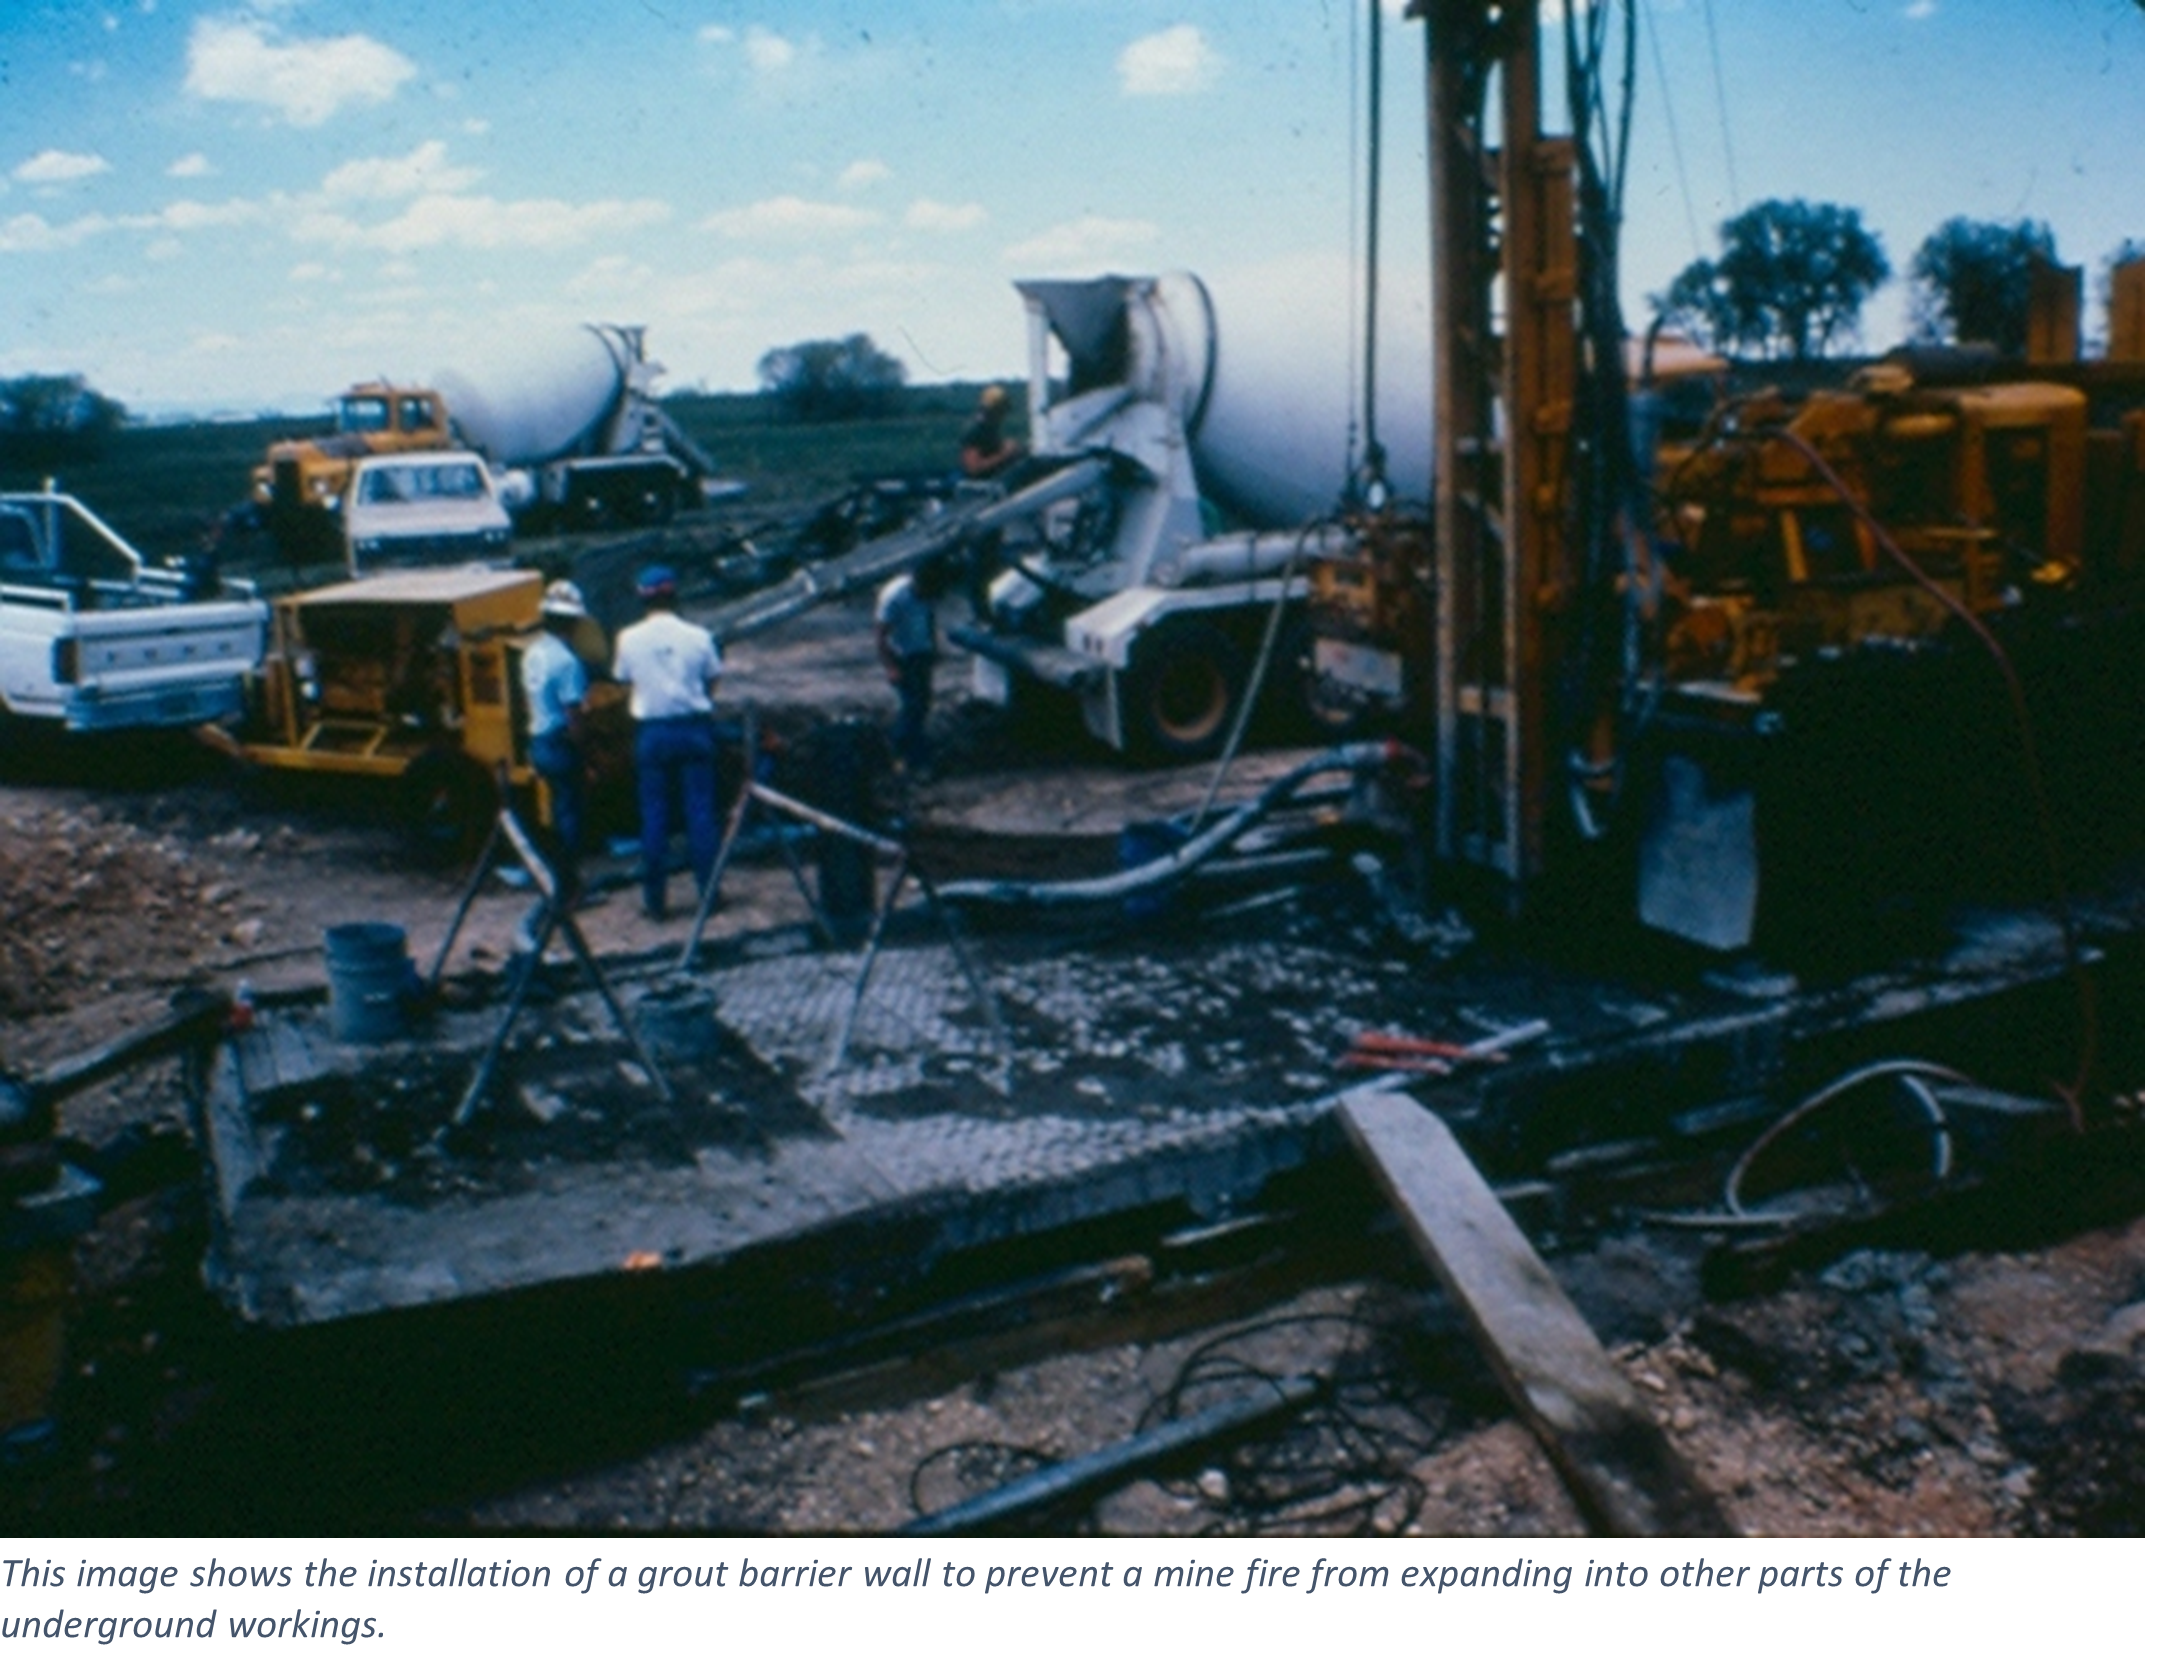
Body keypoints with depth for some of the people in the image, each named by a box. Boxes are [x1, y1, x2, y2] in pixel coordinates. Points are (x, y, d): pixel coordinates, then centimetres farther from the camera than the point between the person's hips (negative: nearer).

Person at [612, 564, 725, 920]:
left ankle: (655, 901, 8)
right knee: (701, 811, 5)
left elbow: (625, 681, 3)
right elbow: (711, 682, 3)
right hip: (694, 727, 0)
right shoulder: (697, 636, -5)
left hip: (652, 733, 0)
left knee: (654, 815, 5)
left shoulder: (629, 639, -3)